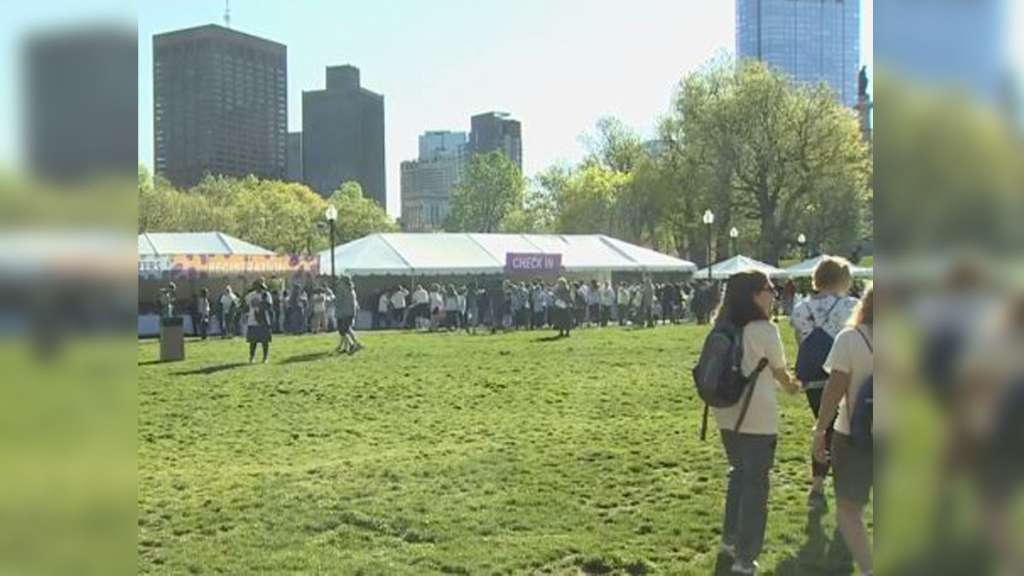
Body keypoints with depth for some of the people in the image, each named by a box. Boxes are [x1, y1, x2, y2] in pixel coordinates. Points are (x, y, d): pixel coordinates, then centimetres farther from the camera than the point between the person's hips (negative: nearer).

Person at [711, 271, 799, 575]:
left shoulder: (723, 328, 5)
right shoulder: (765, 330, -13)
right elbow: (779, 371, 1)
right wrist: (792, 386, 23)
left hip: (727, 414, 7)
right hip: (757, 417, -7)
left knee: (739, 474, 24)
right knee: (755, 485, 3)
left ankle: (730, 540, 34)